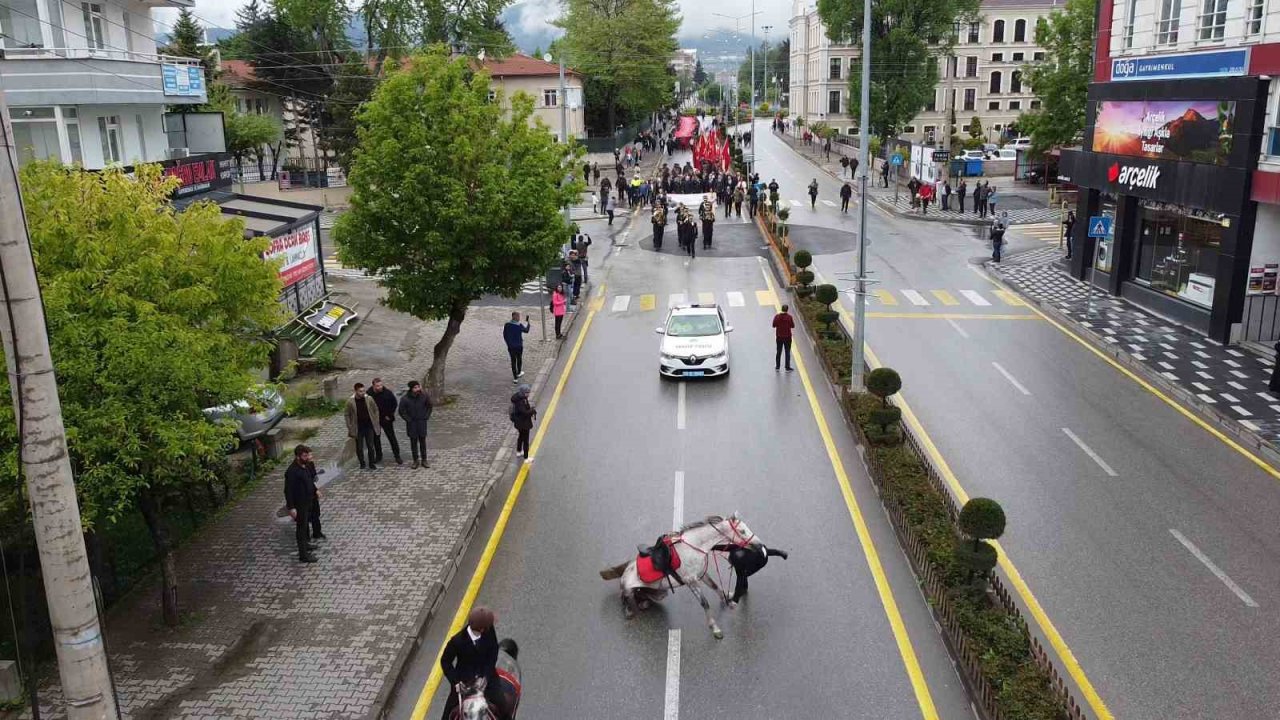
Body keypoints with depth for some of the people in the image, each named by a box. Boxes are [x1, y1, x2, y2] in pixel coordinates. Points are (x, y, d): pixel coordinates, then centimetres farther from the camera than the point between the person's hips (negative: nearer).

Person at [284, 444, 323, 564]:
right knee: (302, 527, 2)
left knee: (306, 524, 24)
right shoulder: (292, 472, -28)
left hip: (308, 500, 9)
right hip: (299, 504, -9)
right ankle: (303, 555, 12)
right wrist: (291, 508, -24)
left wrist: (315, 490, 17)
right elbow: (288, 490, -25)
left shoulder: (306, 465, -2)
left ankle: (305, 544, 44)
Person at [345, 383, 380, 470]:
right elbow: (347, 415, -2)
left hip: (369, 426, 1)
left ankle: (372, 464, 17)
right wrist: (350, 429, -4)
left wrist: (375, 421, 4)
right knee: (359, 447, 8)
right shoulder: (350, 401, -10)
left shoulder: (369, 399, -6)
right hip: (358, 428, -1)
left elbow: (376, 409, 8)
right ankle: (362, 464, 24)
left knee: (371, 446, 4)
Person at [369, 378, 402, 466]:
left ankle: (397, 456, 6)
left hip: (386, 419, -2)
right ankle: (379, 456, 26)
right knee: (376, 438, 11)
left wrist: (390, 415, -3)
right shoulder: (369, 393, -10)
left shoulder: (387, 392, -14)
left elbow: (394, 403, 0)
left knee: (392, 437, 0)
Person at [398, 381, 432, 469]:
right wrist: (409, 420, -7)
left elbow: (429, 406, 7)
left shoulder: (424, 396, -8)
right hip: (411, 424, -1)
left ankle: (424, 460, 17)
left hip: (422, 422, 1)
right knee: (413, 442, 6)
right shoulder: (405, 399, -12)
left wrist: (426, 417, 1)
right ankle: (416, 461, 16)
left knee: (422, 441, 7)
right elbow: (402, 411, -4)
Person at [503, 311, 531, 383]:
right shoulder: (519, 326, -19)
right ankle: (519, 373, 39)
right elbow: (526, 331, -3)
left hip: (510, 346, 3)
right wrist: (527, 322, 8)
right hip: (518, 346, -3)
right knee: (519, 359, 21)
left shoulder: (506, 325, -7)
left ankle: (515, 378, 9)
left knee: (513, 361, 9)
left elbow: (504, 335, 1)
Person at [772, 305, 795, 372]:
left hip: (779, 337, 2)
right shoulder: (789, 317, -13)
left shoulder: (777, 316, -8)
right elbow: (792, 326, -6)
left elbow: (774, 325, 0)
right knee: (787, 352, 5)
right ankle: (787, 368, 5)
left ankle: (777, 367, 19)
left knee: (778, 352, 14)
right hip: (787, 337, -2)